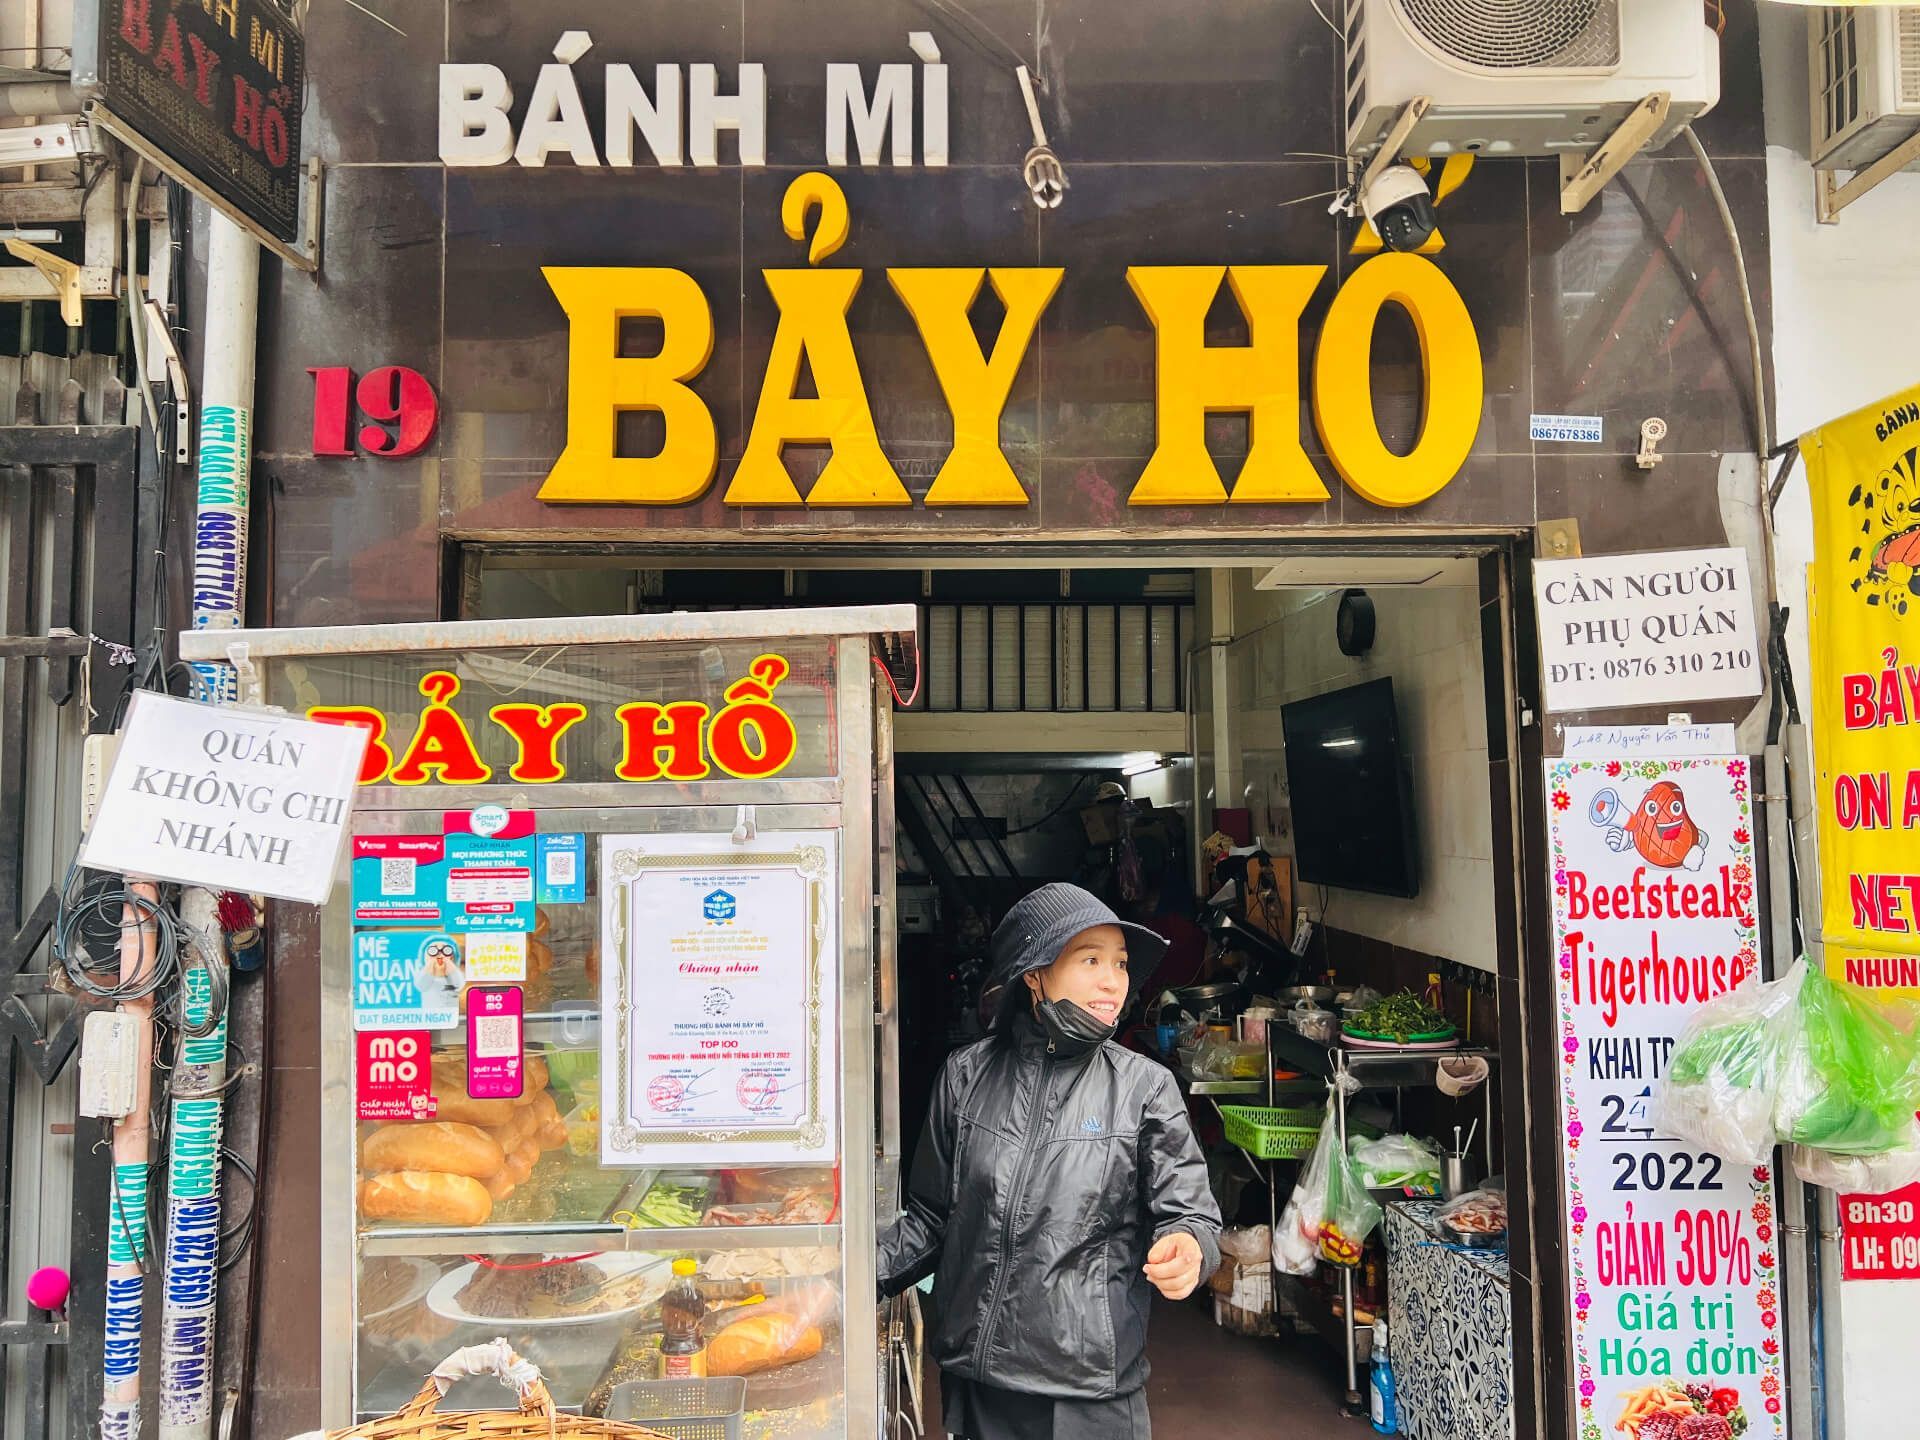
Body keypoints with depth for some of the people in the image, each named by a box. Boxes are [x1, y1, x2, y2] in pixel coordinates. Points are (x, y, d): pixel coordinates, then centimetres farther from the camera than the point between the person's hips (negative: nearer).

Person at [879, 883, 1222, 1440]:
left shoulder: (1145, 1087, -5)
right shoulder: (968, 1073, -1)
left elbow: (1191, 1215, -4)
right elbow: (932, 1216, 7)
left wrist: (1187, 1248, -26)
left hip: (1091, 1384, -1)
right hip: (973, 1375, 2)